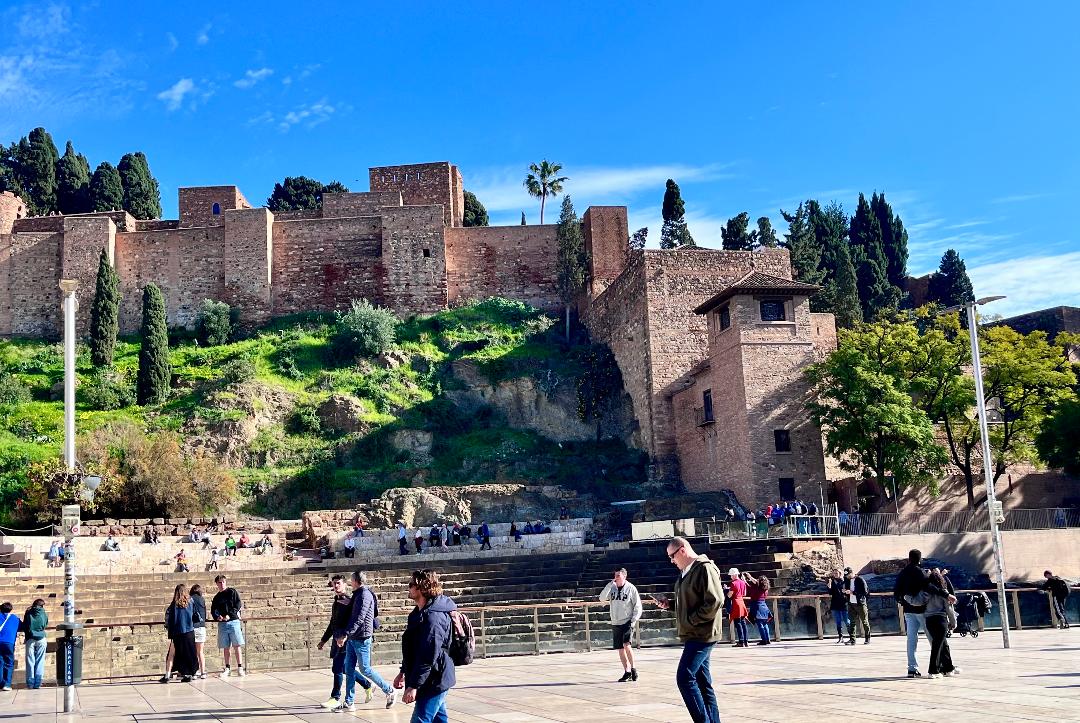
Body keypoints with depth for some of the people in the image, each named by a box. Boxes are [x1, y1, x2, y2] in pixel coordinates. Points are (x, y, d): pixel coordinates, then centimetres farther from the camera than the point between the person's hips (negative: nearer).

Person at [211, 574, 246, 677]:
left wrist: (229, 615, -15)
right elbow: (213, 610, 16)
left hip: (233, 621, -4)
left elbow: (238, 606, -5)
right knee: (225, 647, 5)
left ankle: (240, 668, -4)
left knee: (237, 646, -6)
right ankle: (227, 668, 11)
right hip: (222, 624, 4)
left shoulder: (232, 592, 3)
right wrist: (217, 617, -6)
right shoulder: (216, 598, 16)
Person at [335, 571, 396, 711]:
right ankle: (348, 703, 10)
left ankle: (389, 691, 9)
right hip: (352, 639, 9)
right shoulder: (357, 595, 14)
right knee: (349, 669, 7)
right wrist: (346, 636, 20)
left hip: (361, 639, -9)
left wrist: (346, 634, -28)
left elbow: (359, 619, -24)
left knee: (365, 669, -3)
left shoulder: (365, 595, -15)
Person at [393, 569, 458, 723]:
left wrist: (413, 685, -25)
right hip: (434, 681, 10)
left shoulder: (433, 618, -23)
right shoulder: (420, 613, 11)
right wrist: (403, 672, 23)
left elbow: (428, 657, -26)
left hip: (434, 682, -10)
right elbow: (413, 649, 21)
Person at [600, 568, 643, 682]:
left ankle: (632, 668, -3)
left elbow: (638, 606, -1)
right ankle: (627, 672, 18)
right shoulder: (612, 587, 5)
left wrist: (633, 620, -11)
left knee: (626, 645, -20)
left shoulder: (630, 588, -5)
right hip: (615, 624, 4)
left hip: (627, 622, -4)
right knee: (620, 649, 7)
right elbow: (602, 598, -8)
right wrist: (610, 584, -14)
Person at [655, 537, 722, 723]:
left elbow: (715, 601, -22)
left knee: (684, 677, -15)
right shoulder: (685, 572, 16)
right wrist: (669, 604, 10)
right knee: (702, 681, 11)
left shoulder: (704, 568, -14)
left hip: (702, 634, -10)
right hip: (693, 635, 10)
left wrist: (690, 621, -18)